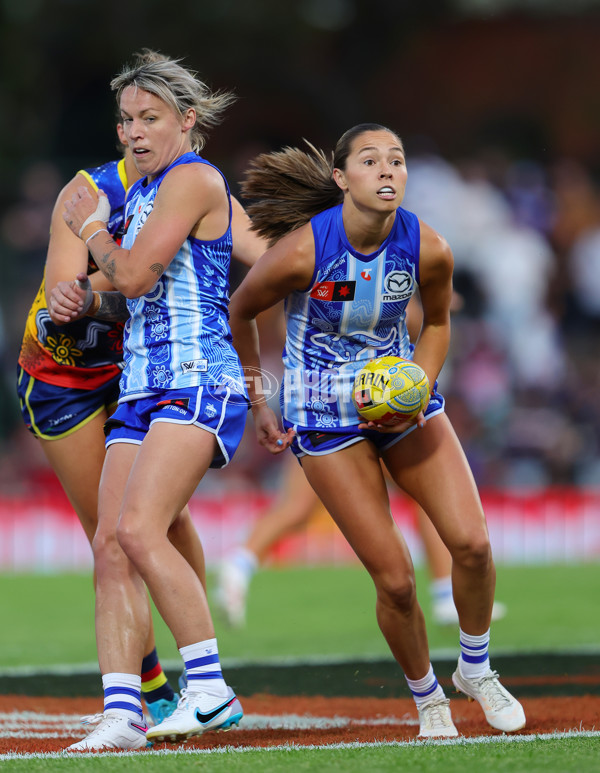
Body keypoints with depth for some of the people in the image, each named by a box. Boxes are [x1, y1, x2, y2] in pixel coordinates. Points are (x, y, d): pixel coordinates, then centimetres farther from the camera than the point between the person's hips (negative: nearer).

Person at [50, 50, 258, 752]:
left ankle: (210, 688, -19)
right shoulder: (143, 191, 22)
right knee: (110, 544, -6)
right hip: (140, 388, 9)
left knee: (139, 529, -24)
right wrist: (83, 299, 8)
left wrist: (91, 228, 5)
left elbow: (136, 275, -14)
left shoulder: (194, 178, -7)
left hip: (198, 379, -9)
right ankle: (121, 714, -10)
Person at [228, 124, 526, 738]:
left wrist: (420, 391, -7)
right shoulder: (301, 251, -23)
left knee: (471, 543, -10)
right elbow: (238, 314, -4)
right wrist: (258, 405, 0)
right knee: (395, 579, -8)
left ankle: (475, 670, 18)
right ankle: (426, 699, 19)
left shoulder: (428, 249, -14)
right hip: (325, 417, -3)